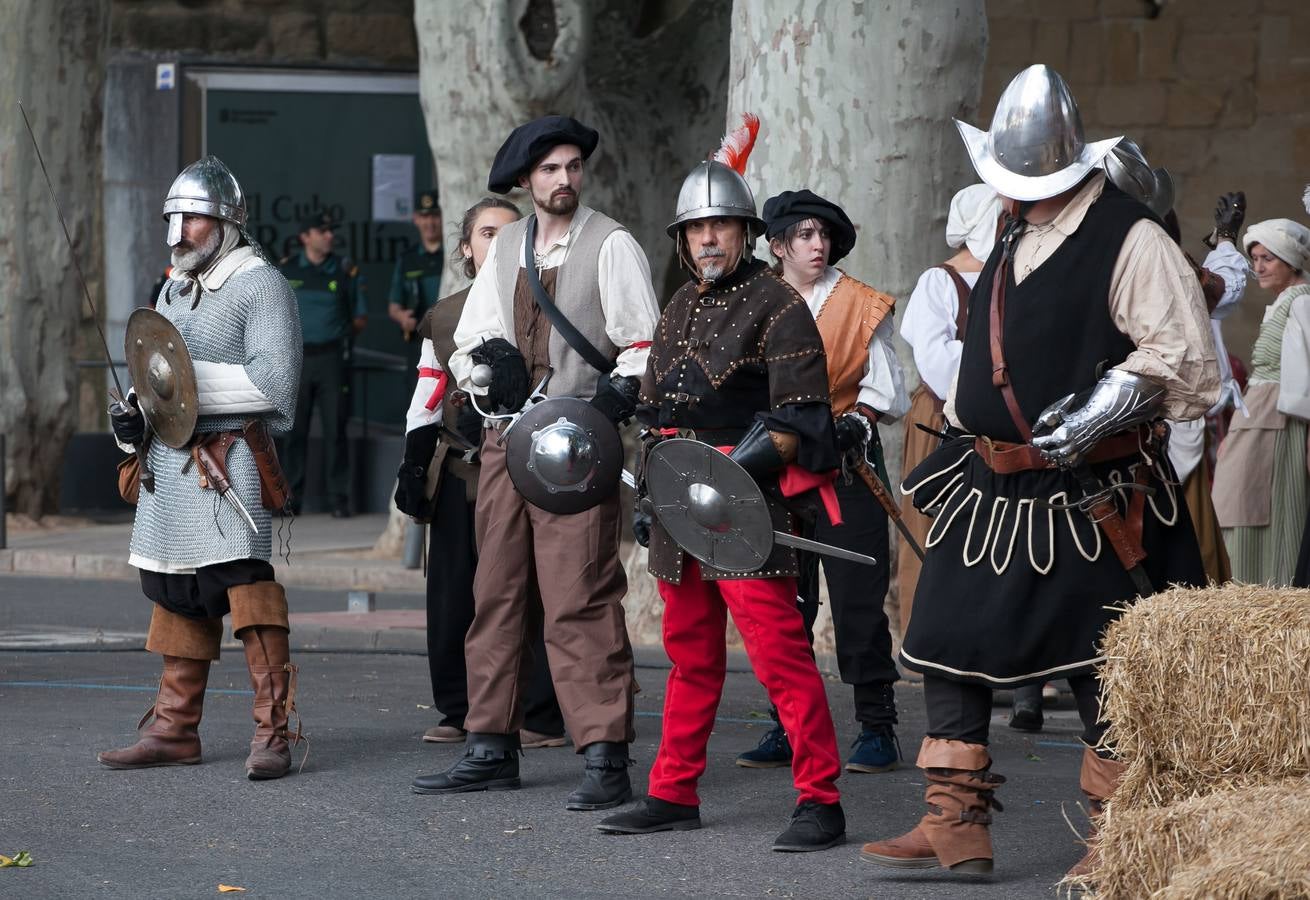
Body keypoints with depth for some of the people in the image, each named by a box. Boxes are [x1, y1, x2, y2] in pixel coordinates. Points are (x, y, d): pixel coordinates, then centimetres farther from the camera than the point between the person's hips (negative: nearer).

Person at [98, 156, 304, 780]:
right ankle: (175, 729, 21)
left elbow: (275, 382, -16)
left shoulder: (259, 285, -6)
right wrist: (134, 415, 8)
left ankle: (273, 731, -15)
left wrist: (190, 381, -18)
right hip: (171, 464, 8)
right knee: (176, 592, 12)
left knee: (246, 584, -15)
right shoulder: (175, 289, 20)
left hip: (231, 462, -8)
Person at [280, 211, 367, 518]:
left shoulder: (345, 270, 6)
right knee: (296, 430, 4)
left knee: (335, 429, -3)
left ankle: (339, 498, 0)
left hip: (332, 358, -1)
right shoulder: (286, 270, 7)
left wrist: (345, 332, -1)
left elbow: (361, 318, 10)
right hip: (296, 357, 1)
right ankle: (293, 497, 11)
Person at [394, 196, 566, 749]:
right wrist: (413, 465, 9)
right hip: (459, 473, 4)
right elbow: (426, 402, 16)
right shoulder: (443, 318, 15)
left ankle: (540, 717, 0)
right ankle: (458, 710, 14)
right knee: (453, 594, 3)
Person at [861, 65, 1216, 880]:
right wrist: (966, 434, 25)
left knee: (1101, 668, -2)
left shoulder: (1129, 240, -10)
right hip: (993, 490, 8)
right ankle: (956, 828, 10)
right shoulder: (1016, 242, 16)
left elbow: (1177, 354, -17)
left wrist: (1092, 416, -25)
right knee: (950, 646, 5)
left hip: (1090, 498, -8)